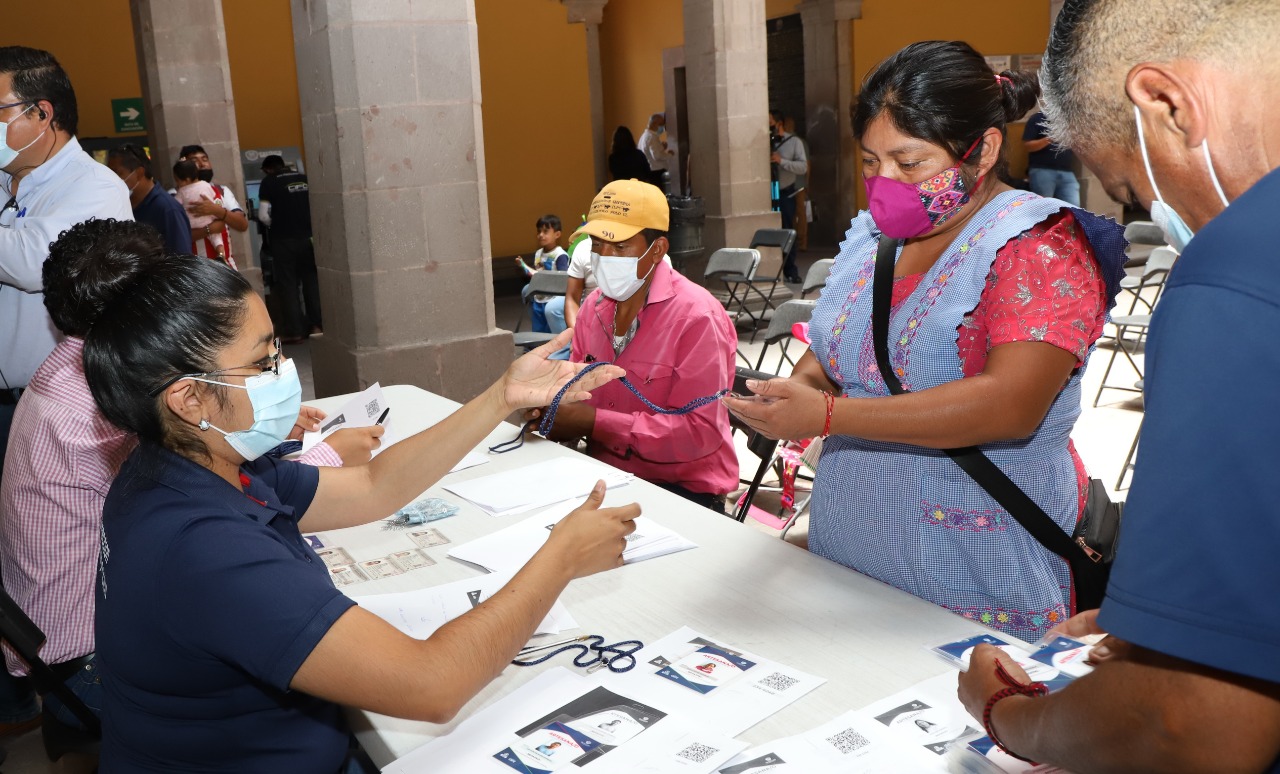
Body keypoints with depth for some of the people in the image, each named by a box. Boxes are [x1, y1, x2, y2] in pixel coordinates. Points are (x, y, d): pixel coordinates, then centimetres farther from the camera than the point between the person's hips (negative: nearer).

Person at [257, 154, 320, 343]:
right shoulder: (304, 179, 9)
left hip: (285, 239, -4)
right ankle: (317, 325, 14)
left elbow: (263, 216, -6)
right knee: (312, 281, 12)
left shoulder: (269, 183, -2)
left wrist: (276, 225, 12)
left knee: (287, 284, 3)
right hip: (309, 237, 4)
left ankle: (294, 331, 2)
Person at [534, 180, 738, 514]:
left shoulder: (696, 317, -16)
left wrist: (595, 422, -22)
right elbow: (579, 395, 13)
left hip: (684, 488, -7)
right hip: (605, 474, 7)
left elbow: (700, 432, -21)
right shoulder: (594, 307, 8)